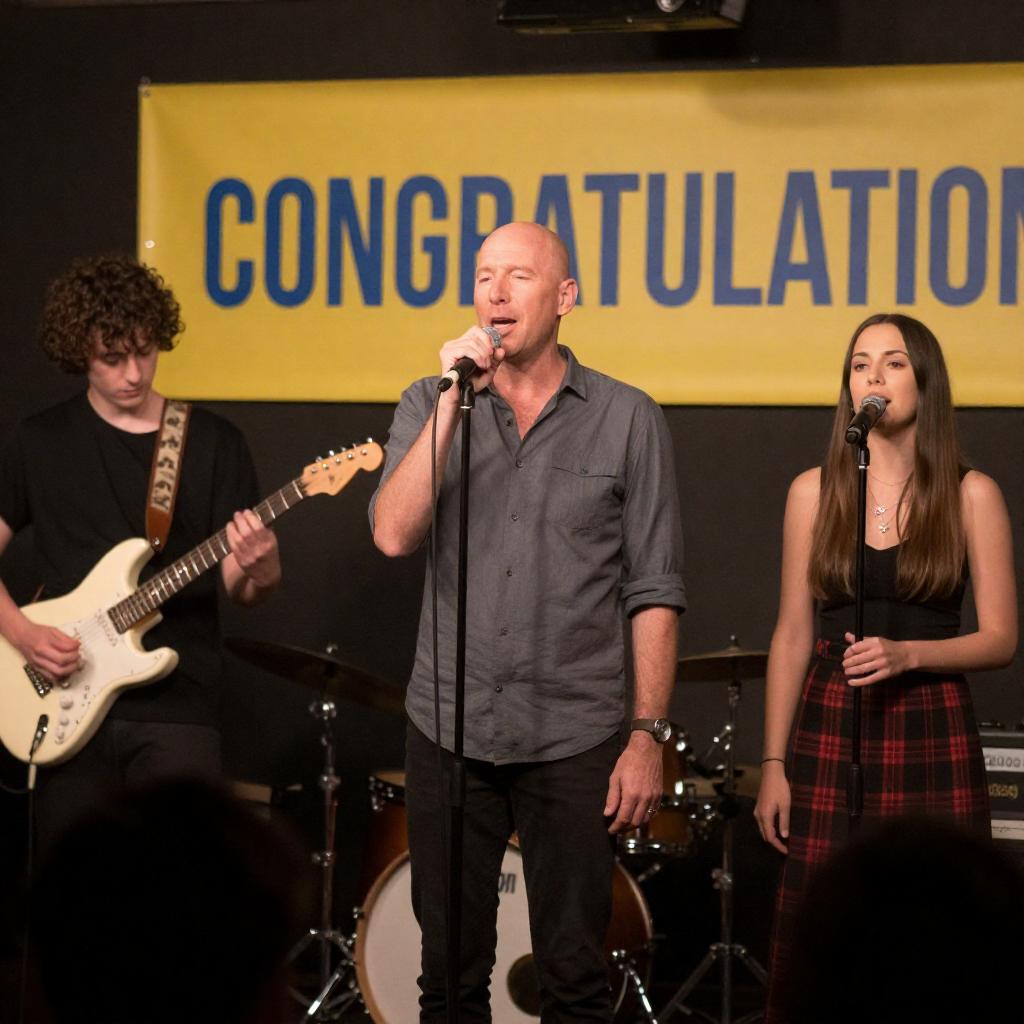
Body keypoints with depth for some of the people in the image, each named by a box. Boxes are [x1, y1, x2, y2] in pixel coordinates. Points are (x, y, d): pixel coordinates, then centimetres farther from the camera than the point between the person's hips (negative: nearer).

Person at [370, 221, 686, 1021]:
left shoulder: (627, 420, 1)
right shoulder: (430, 407, 7)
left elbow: (654, 592, 0)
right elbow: (394, 534, -10)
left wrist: (648, 735, -6)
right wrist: (455, 401, -14)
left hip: (575, 737, -2)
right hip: (449, 729, 2)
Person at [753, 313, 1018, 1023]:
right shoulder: (815, 492, 6)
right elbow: (793, 637, 8)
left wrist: (907, 654, -17)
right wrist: (774, 764, 2)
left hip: (934, 737, -1)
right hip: (830, 732, 1)